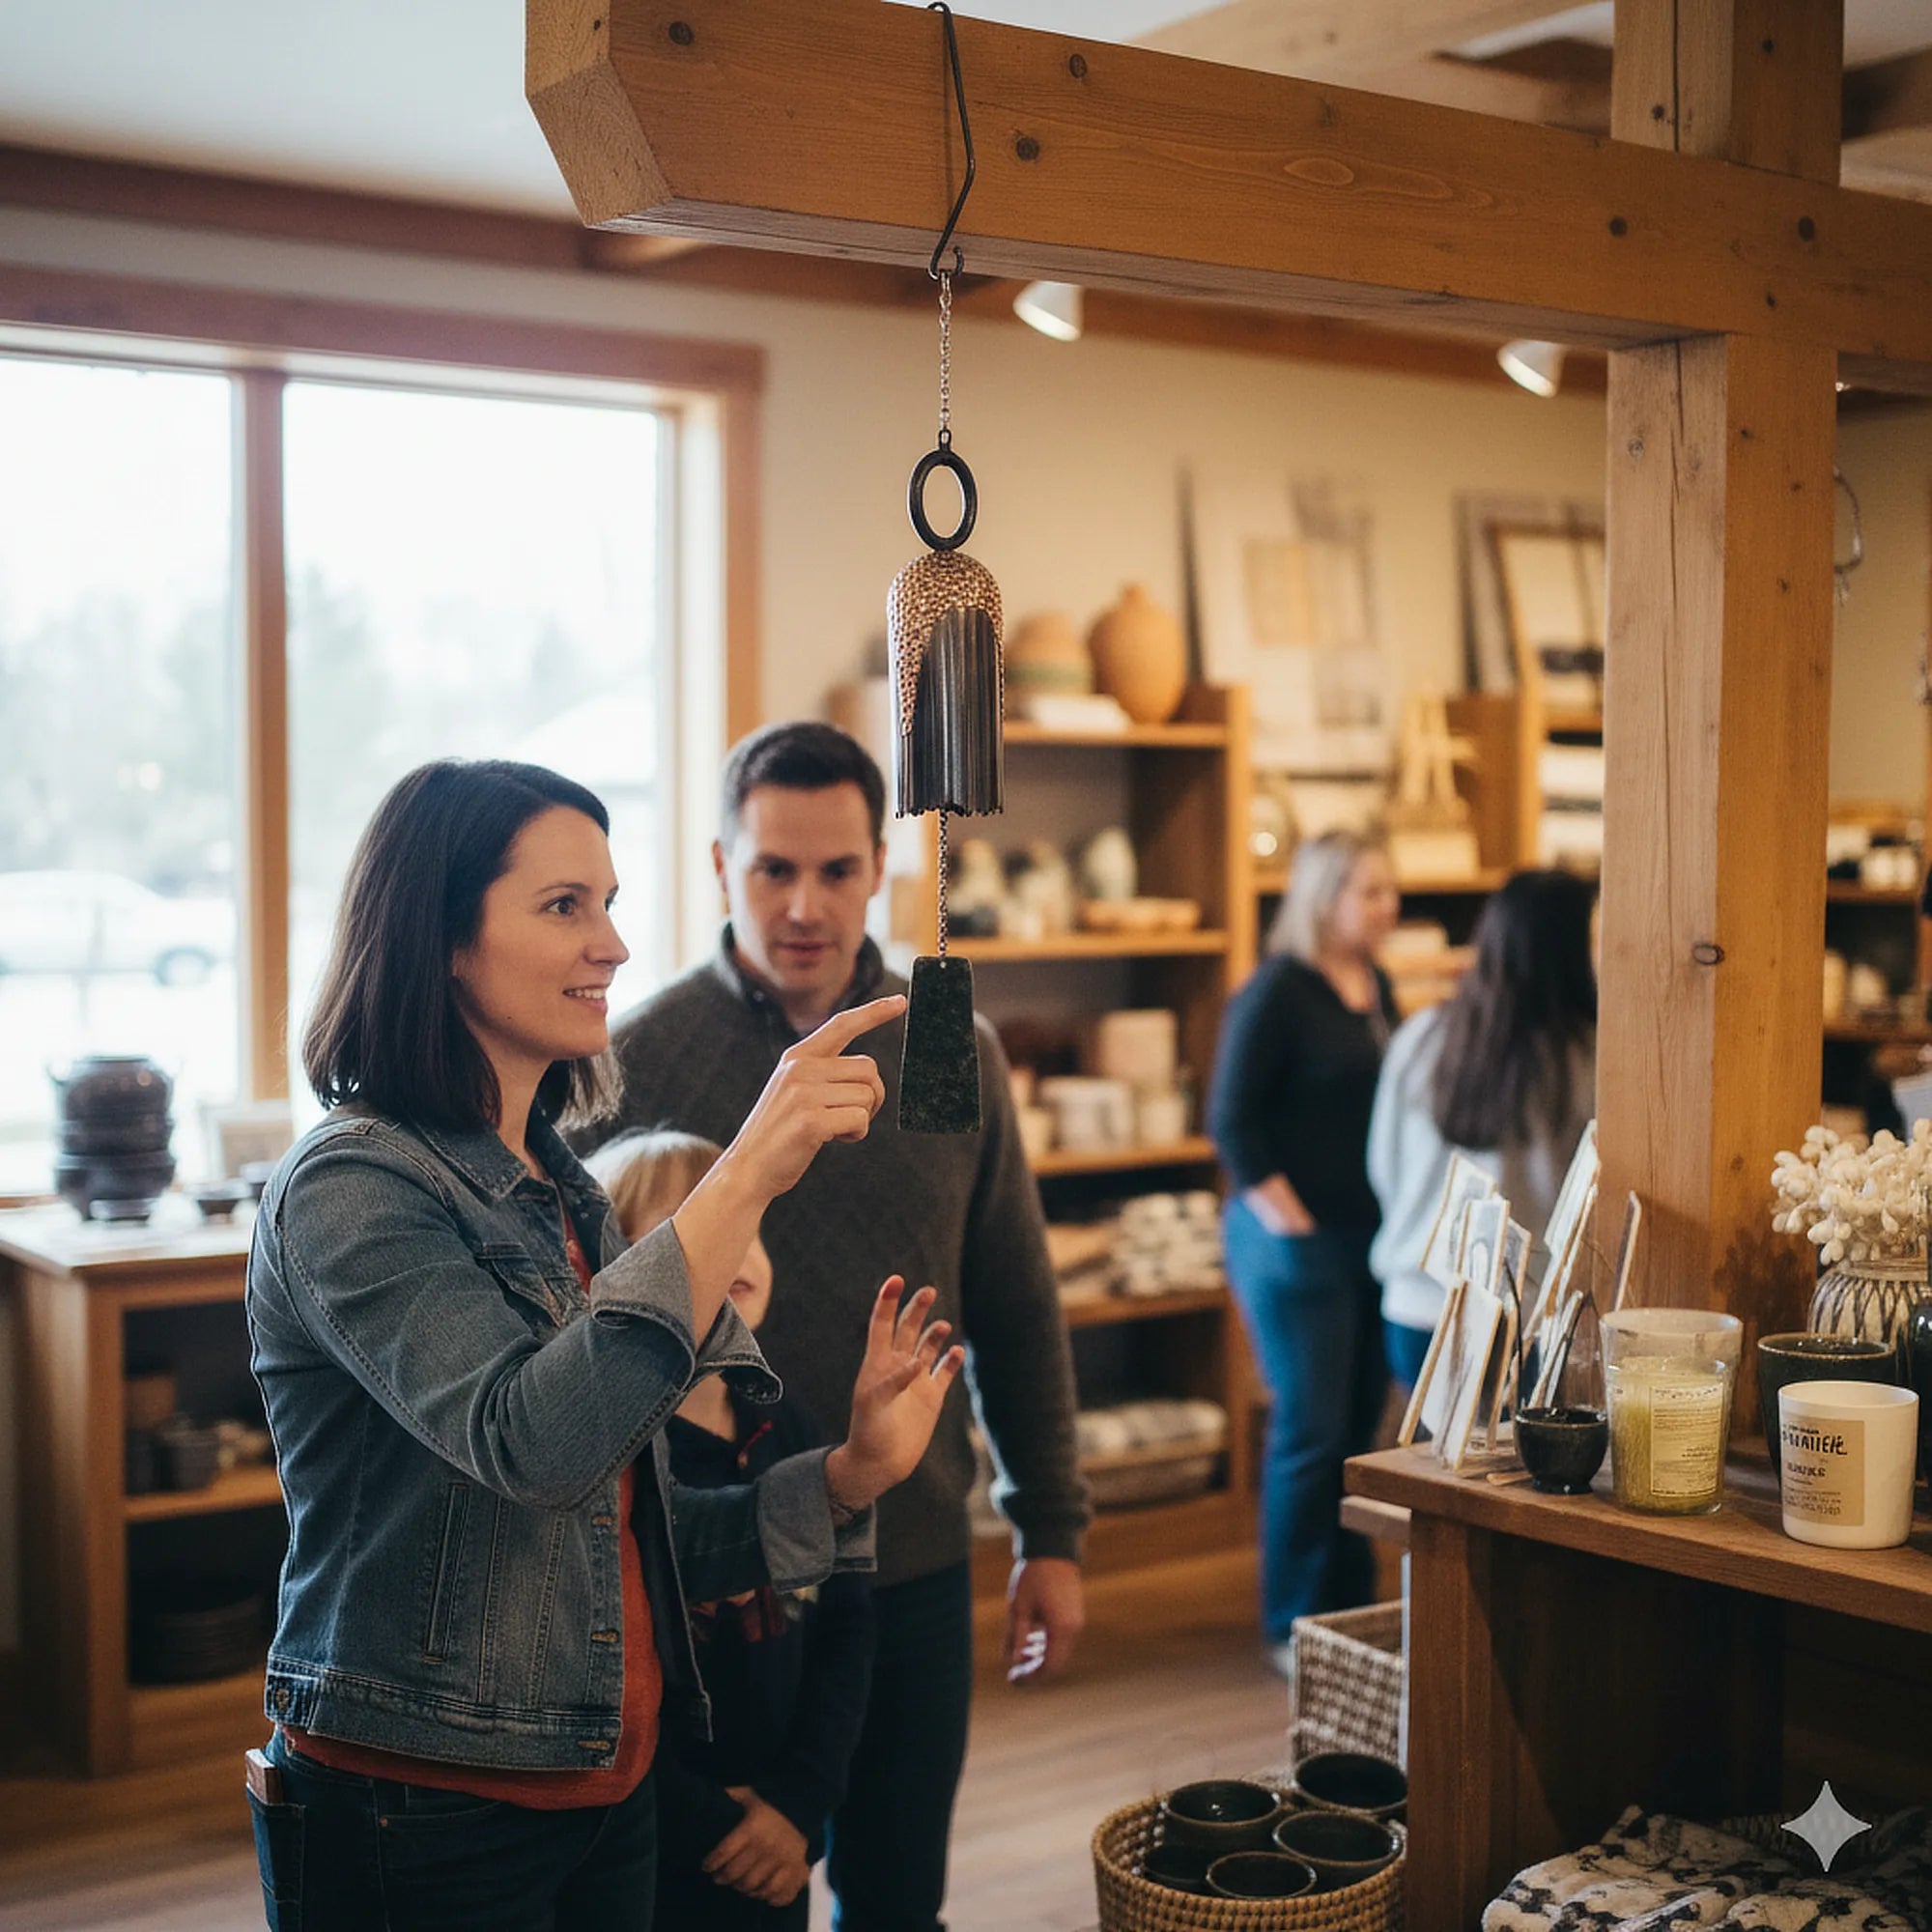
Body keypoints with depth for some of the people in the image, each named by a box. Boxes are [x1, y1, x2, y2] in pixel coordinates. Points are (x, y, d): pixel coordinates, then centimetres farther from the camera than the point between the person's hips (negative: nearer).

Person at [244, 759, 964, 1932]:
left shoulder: (557, 1188, 9)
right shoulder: (351, 1189, -16)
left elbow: (622, 1533, 10)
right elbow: (532, 1446, -32)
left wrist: (847, 1477, -3)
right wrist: (748, 1173, -35)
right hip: (420, 1823, -8)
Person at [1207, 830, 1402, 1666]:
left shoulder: (1376, 987, 11)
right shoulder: (1277, 993, -12)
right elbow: (1233, 1121, -14)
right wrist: (1288, 1220, -15)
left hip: (1371, 1242, 7)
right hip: (1298, 1244, -7)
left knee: (1362, 1425, 12)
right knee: (1310, 1433, -2)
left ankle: (1350, 1607, 24)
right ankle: (1293, 1627, 9)